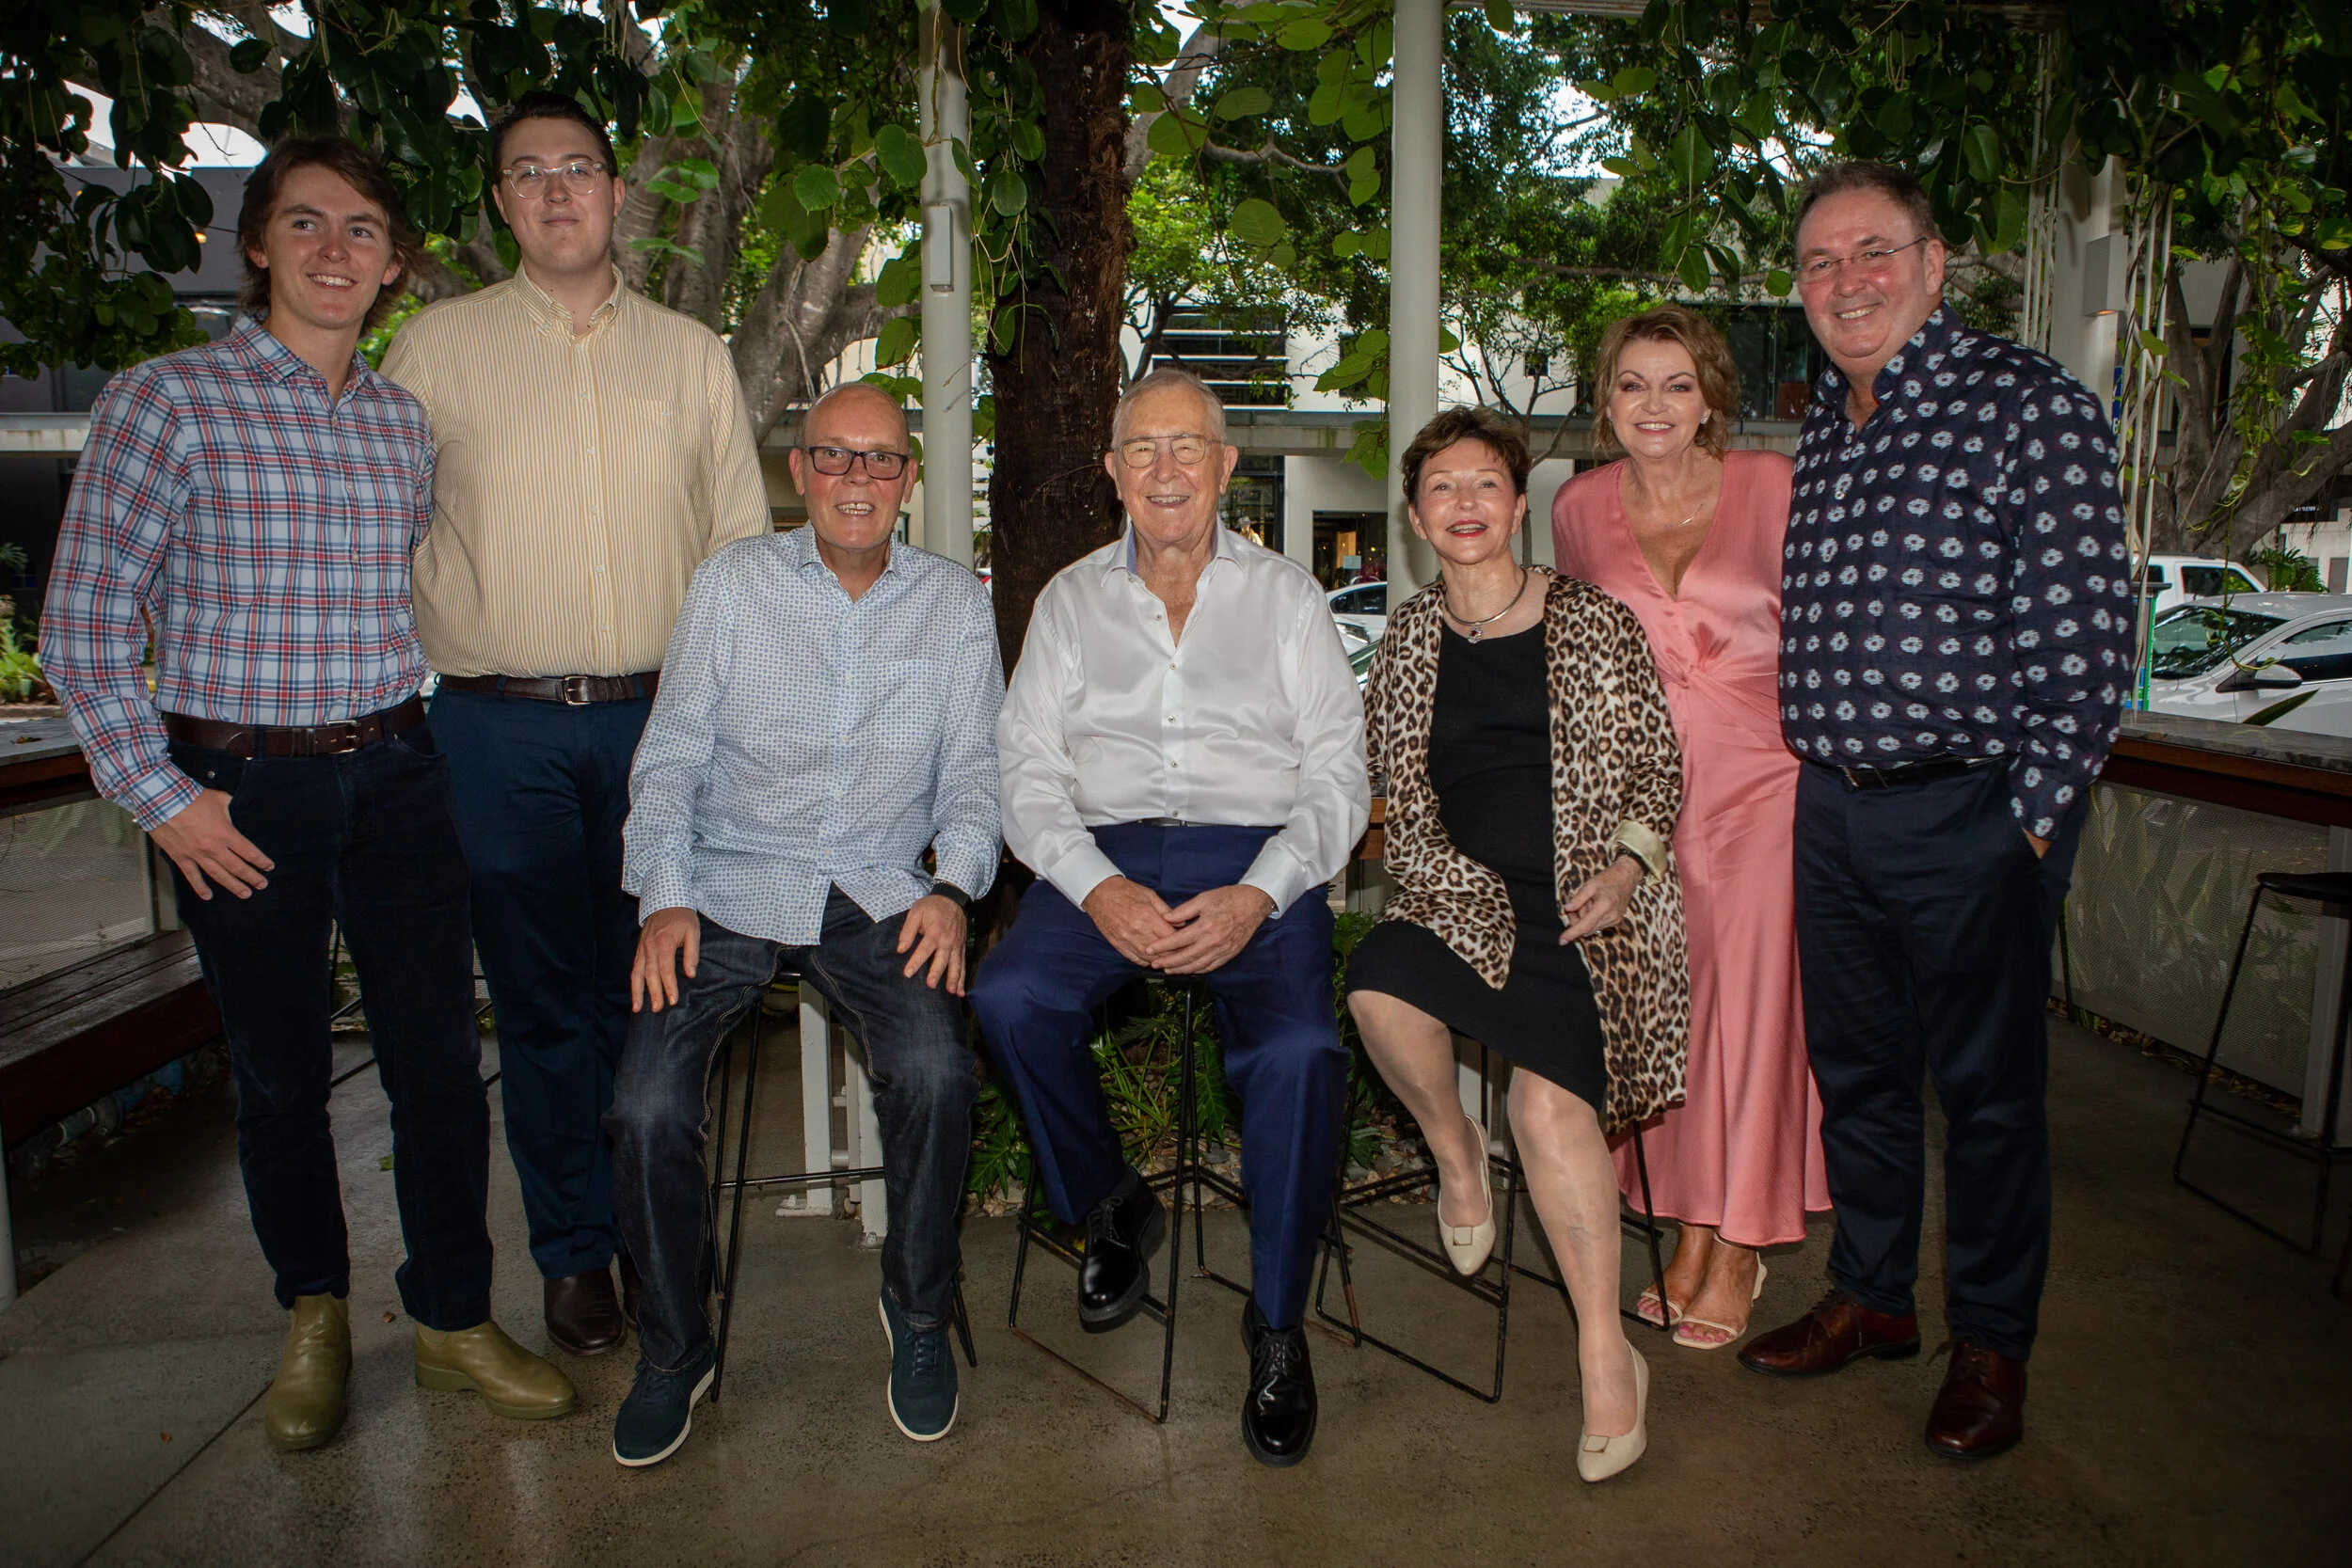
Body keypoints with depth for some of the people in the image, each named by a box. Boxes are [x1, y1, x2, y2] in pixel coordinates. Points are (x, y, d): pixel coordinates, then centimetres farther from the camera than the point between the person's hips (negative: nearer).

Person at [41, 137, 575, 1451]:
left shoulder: (403, 419, 8)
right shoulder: (165, 402, -5)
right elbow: (85, 625, -4)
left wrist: (414, 726, 12)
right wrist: (162, 799, -8)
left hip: (396, 775, 3)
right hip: (240, 793, -3)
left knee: (442, 1058, 3)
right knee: (282, 1073, 10)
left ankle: (455, 1321, 21)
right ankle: (315, 1316, 33)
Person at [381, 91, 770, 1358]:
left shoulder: (692, 354, 10)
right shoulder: (439, 346, 6)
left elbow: (744, 540, 12)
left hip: (661, 719, 1)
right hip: (501, 729, -1)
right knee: (544, 1002, 6)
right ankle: (573, 1253, 22)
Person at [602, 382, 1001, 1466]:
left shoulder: (956, 604, 10)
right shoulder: (731, 583, 7)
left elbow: (973, 770, 8)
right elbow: (669, 757, 5)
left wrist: (953, 887, -10)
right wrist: (663, 897, -9)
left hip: (879, 896, 0)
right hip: (728, 888, 1)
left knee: (937, 1071, -27)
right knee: (648, 1103, -20)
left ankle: (918, 1312, 1)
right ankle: (673, 1348, 8)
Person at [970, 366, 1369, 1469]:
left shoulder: (1286, 596, 12)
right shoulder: (1070, 600, 15)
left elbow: (1337, 778, 4)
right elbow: (1027, 770, 6)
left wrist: (1257, 897, -14)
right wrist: (1099, 887, -13)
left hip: (1257, 864, -1)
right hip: (1105, 855, 2)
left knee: (1299, 1049, -29)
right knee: (1009, 998, -27)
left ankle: (1278, 1324, -6)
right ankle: (1112, 1209, 2)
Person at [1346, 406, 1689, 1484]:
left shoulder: (1594, 621, 7)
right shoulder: (1407, 640, 13)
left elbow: (1658, 763, 8)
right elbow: (1395, 788, 9)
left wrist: (1628, 861, -10)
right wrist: (1461, 880, -7)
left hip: (1589, 900, -2)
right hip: (1463, 895, 3)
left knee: (1548, 1099, -25)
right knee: (1378, 981, -31)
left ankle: (1606, 1352, -8)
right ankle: (1452, 1144, 1)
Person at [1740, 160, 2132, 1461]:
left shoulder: (2027, 403, -9)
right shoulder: (1822, 424, 12)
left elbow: (2087, 632, -12)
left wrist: (2035, 817, -14)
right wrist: (1825, 775, 12)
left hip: (1969, 814, -6)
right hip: (1832, 806, 6)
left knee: (1986, 1086, 7)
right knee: (1855, 1065, 16)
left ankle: (1992, 1342, 25)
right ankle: (1871, 1296, 34)